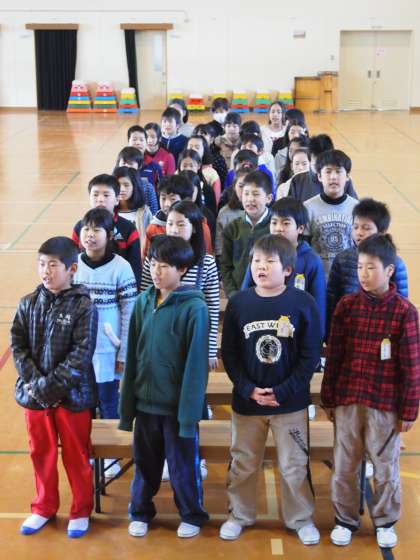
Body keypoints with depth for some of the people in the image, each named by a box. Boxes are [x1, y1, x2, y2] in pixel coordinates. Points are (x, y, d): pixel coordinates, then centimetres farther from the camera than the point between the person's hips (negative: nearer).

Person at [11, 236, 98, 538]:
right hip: (34, 394, 4)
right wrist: (34, 382, -14)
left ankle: (81, 510, 29)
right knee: (41, 453, 18)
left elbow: (81, 354, -17)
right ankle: (44, 507, 36)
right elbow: (18, 346, -1)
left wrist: (50, 385, -20)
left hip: (72, 395, -4)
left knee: (76, 456, 10)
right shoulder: (28, 304, 1)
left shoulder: (84, 306, -12)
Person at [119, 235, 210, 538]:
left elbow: (196, 364, -14)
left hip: (178, 404, -4)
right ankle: (141, 512, 37)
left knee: (183, 465, 12)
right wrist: (127, 403, 4)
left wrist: (189, 410, -15)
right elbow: (133, 356, 4)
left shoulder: (195, 307, -15)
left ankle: (192, 515, 33)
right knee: (145, 463, 18)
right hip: (146, 401, 4)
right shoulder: (143, 302, 0)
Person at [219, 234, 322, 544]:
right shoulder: (238, 303, -4)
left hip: (291, 402, -2)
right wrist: (248, 389, -12)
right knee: (243, 464, 14)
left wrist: (283, 392, -13)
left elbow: (310, 355, -7)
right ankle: (239, 515, 33)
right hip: (246, 400, 2)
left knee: (295, 466, 10)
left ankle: (301, 519, 28)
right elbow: (229, 353, -1)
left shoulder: (304, 303, -9)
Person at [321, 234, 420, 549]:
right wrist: (328, 399, 5)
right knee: (344, 466, 12)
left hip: (386, 404, -2)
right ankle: (345, 520, 30)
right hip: (347, 400, 2)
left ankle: (385, 522, 32)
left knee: (386, 467, 12)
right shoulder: (346, 305, 0)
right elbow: (333, 356, 4)